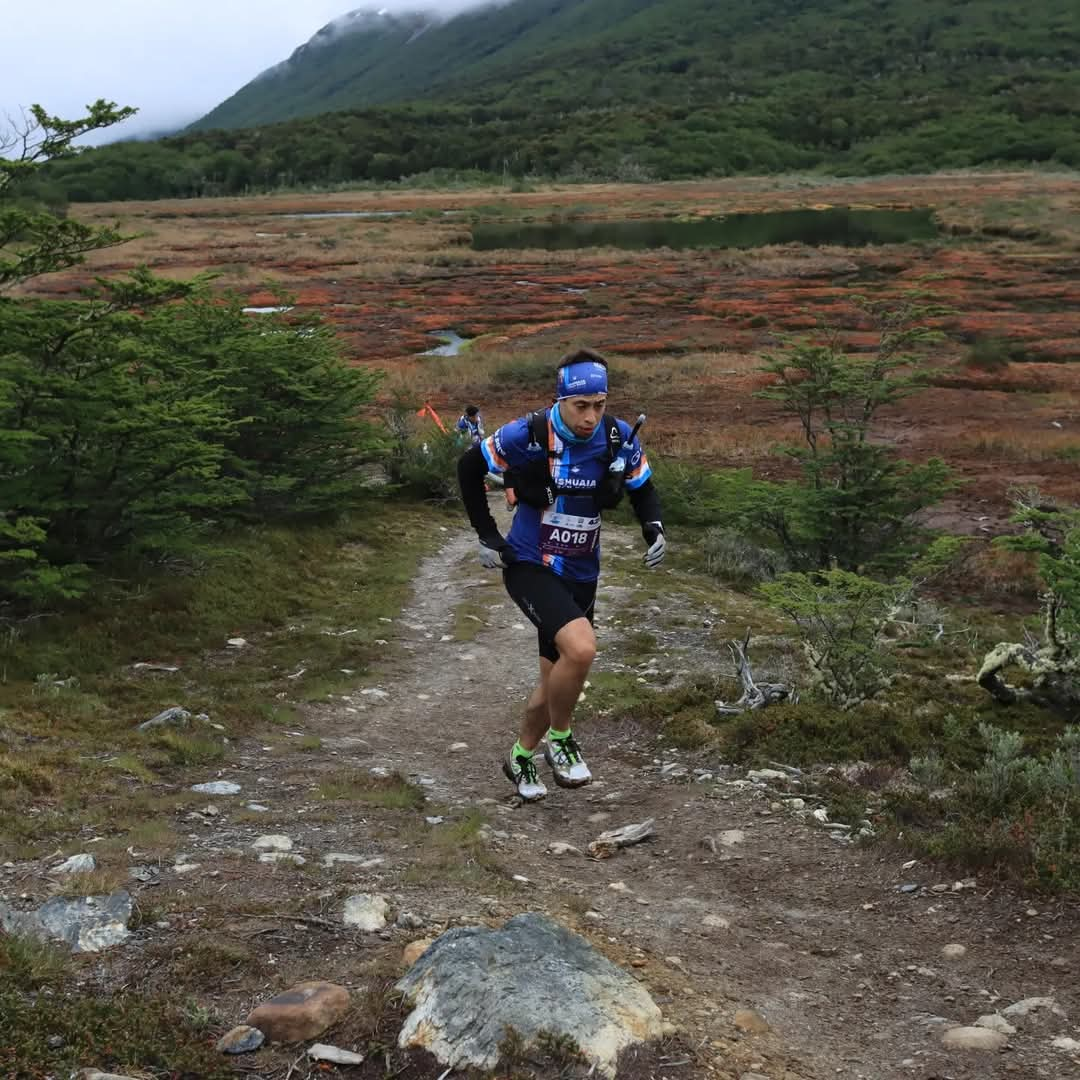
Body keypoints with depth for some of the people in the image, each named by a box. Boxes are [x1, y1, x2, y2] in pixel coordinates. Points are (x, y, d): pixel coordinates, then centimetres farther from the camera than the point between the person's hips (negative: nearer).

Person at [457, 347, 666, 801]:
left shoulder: (621, 439, -9)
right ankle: (560, 739, -3)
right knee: (581, 648, -28)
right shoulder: (527, 435, -20)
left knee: (557, 677, 13)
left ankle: (521, 757, 38)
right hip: (529, 567, -5)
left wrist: (654, 528, -11)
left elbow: (643, 489, 9)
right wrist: (486, 534, -5)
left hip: (580, 575, 5)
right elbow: (469, 467, -4)